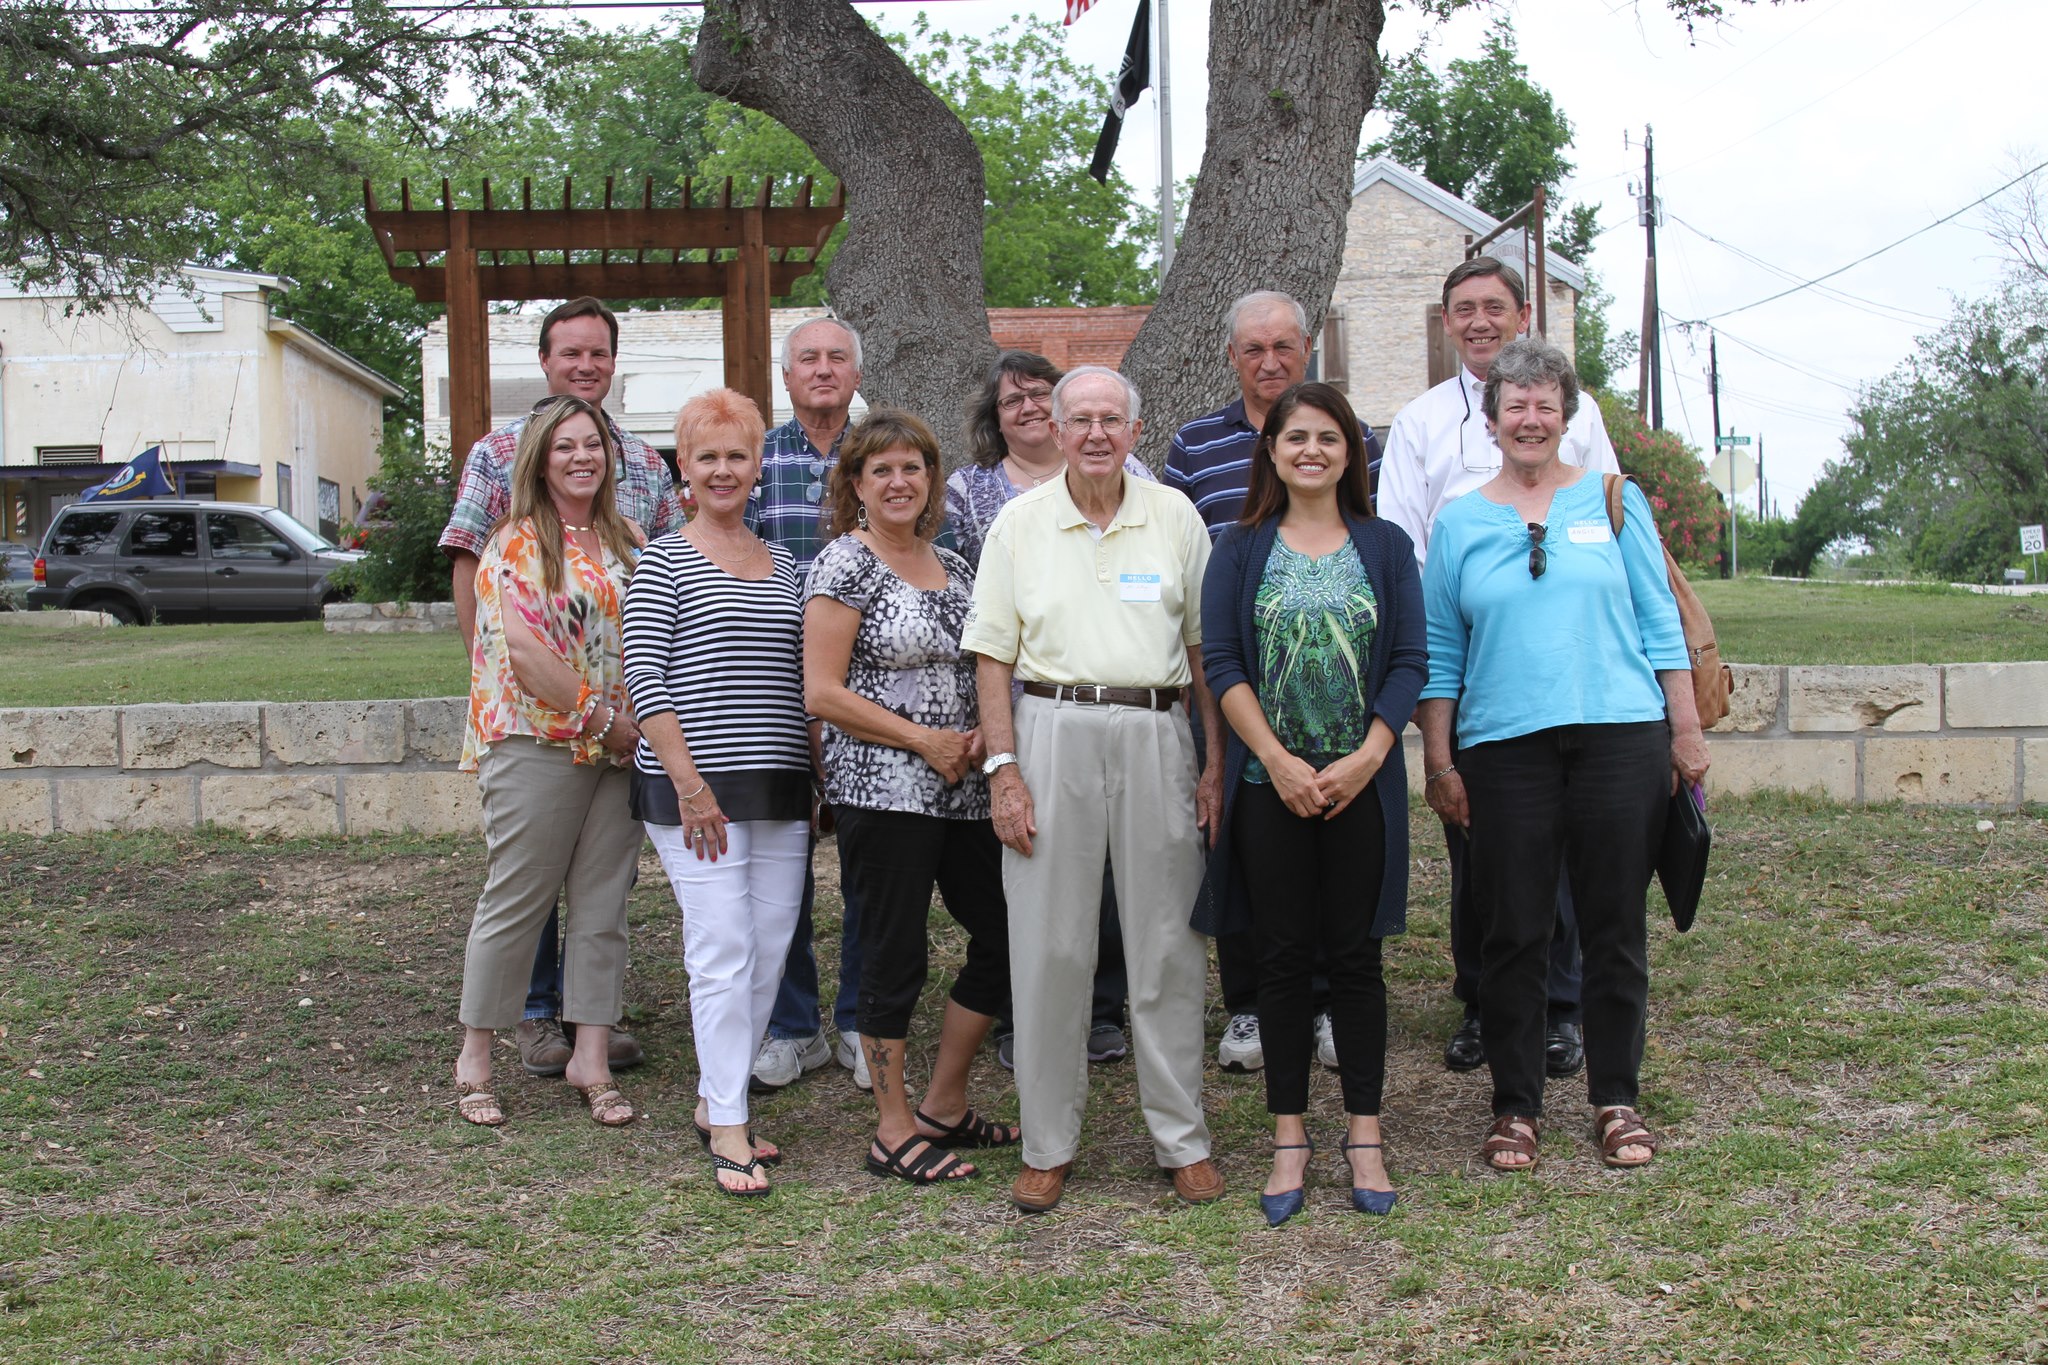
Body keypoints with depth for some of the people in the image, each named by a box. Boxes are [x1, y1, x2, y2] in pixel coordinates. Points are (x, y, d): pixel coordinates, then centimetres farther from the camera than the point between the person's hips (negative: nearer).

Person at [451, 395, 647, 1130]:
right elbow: (525, 650, -14)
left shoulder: (627, 541, 13)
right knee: (516, 900, 1)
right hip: (537, 744, -5)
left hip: (620, 748, 5)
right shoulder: (516, 544, -4)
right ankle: (475, 1057, 13)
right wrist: (602, 718, -14)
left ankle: (591, 1057, 12)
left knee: (603, 903, 6)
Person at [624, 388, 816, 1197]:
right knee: (723, 951, -7)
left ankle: (716, 1101, 21)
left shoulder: (784, 568, 15)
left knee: (769, 951, 7)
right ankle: (728, 1129, 0)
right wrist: (690, 783, -15)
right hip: (695, 788, -6)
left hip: (781, 788, 6)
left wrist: (820, 777, 12)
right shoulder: (663, 563, -1)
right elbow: (644, 679, -8)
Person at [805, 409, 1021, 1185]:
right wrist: (924, 740, -13)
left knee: (1003, 936, 8)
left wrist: (982, 735, 1)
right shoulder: (844, 565, -7)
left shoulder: (953, 567, 14)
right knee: (896, 958, -1)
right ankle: (894, 1131, 13)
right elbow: (821, 693, -13)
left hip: (961, 791, 7)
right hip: (881, 791, -7)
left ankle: (944, 1106, 23)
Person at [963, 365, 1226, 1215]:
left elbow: (1205, 648, 8)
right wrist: (1003, 769, -5)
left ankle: (1182, 1139, 17)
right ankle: (1048, 1144, 15)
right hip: (1052, 733, 0)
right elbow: (993, 656, 4)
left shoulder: (1175, 516, 7)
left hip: (1156, 734, 1)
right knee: (1048, 946, 2)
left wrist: (1216, 763, 3)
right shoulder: (1020, 522, 5)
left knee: (1168, 945, 5)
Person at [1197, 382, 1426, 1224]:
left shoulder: (1386, 547, 6)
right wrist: (1277, 760, -13)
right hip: (1269, 783, 0)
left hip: (1362, 783, 0)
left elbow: (1410, 663, 1)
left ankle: (1364, 1135, 14)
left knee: (1354, 955, 4)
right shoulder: (1240, 550, 5)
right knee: (1283, 957, 4)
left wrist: (1364, 759, -12)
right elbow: (1221, 662, -3)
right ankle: (1289, 1136, 13)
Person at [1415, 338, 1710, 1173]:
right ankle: (1515, 1107, 15)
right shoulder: (1458, 524, 9)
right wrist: (1439, 761, 4)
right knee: (1513, 935, 3)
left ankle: (1616, 1102, 18)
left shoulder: (1614, 500, 8)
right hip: (1505, 748, 0)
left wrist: (1686, 729, 4)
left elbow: (1660, 621, 9)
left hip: (1620, 737, 0)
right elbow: (1440, 654, 9)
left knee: (1615, 926, 5)